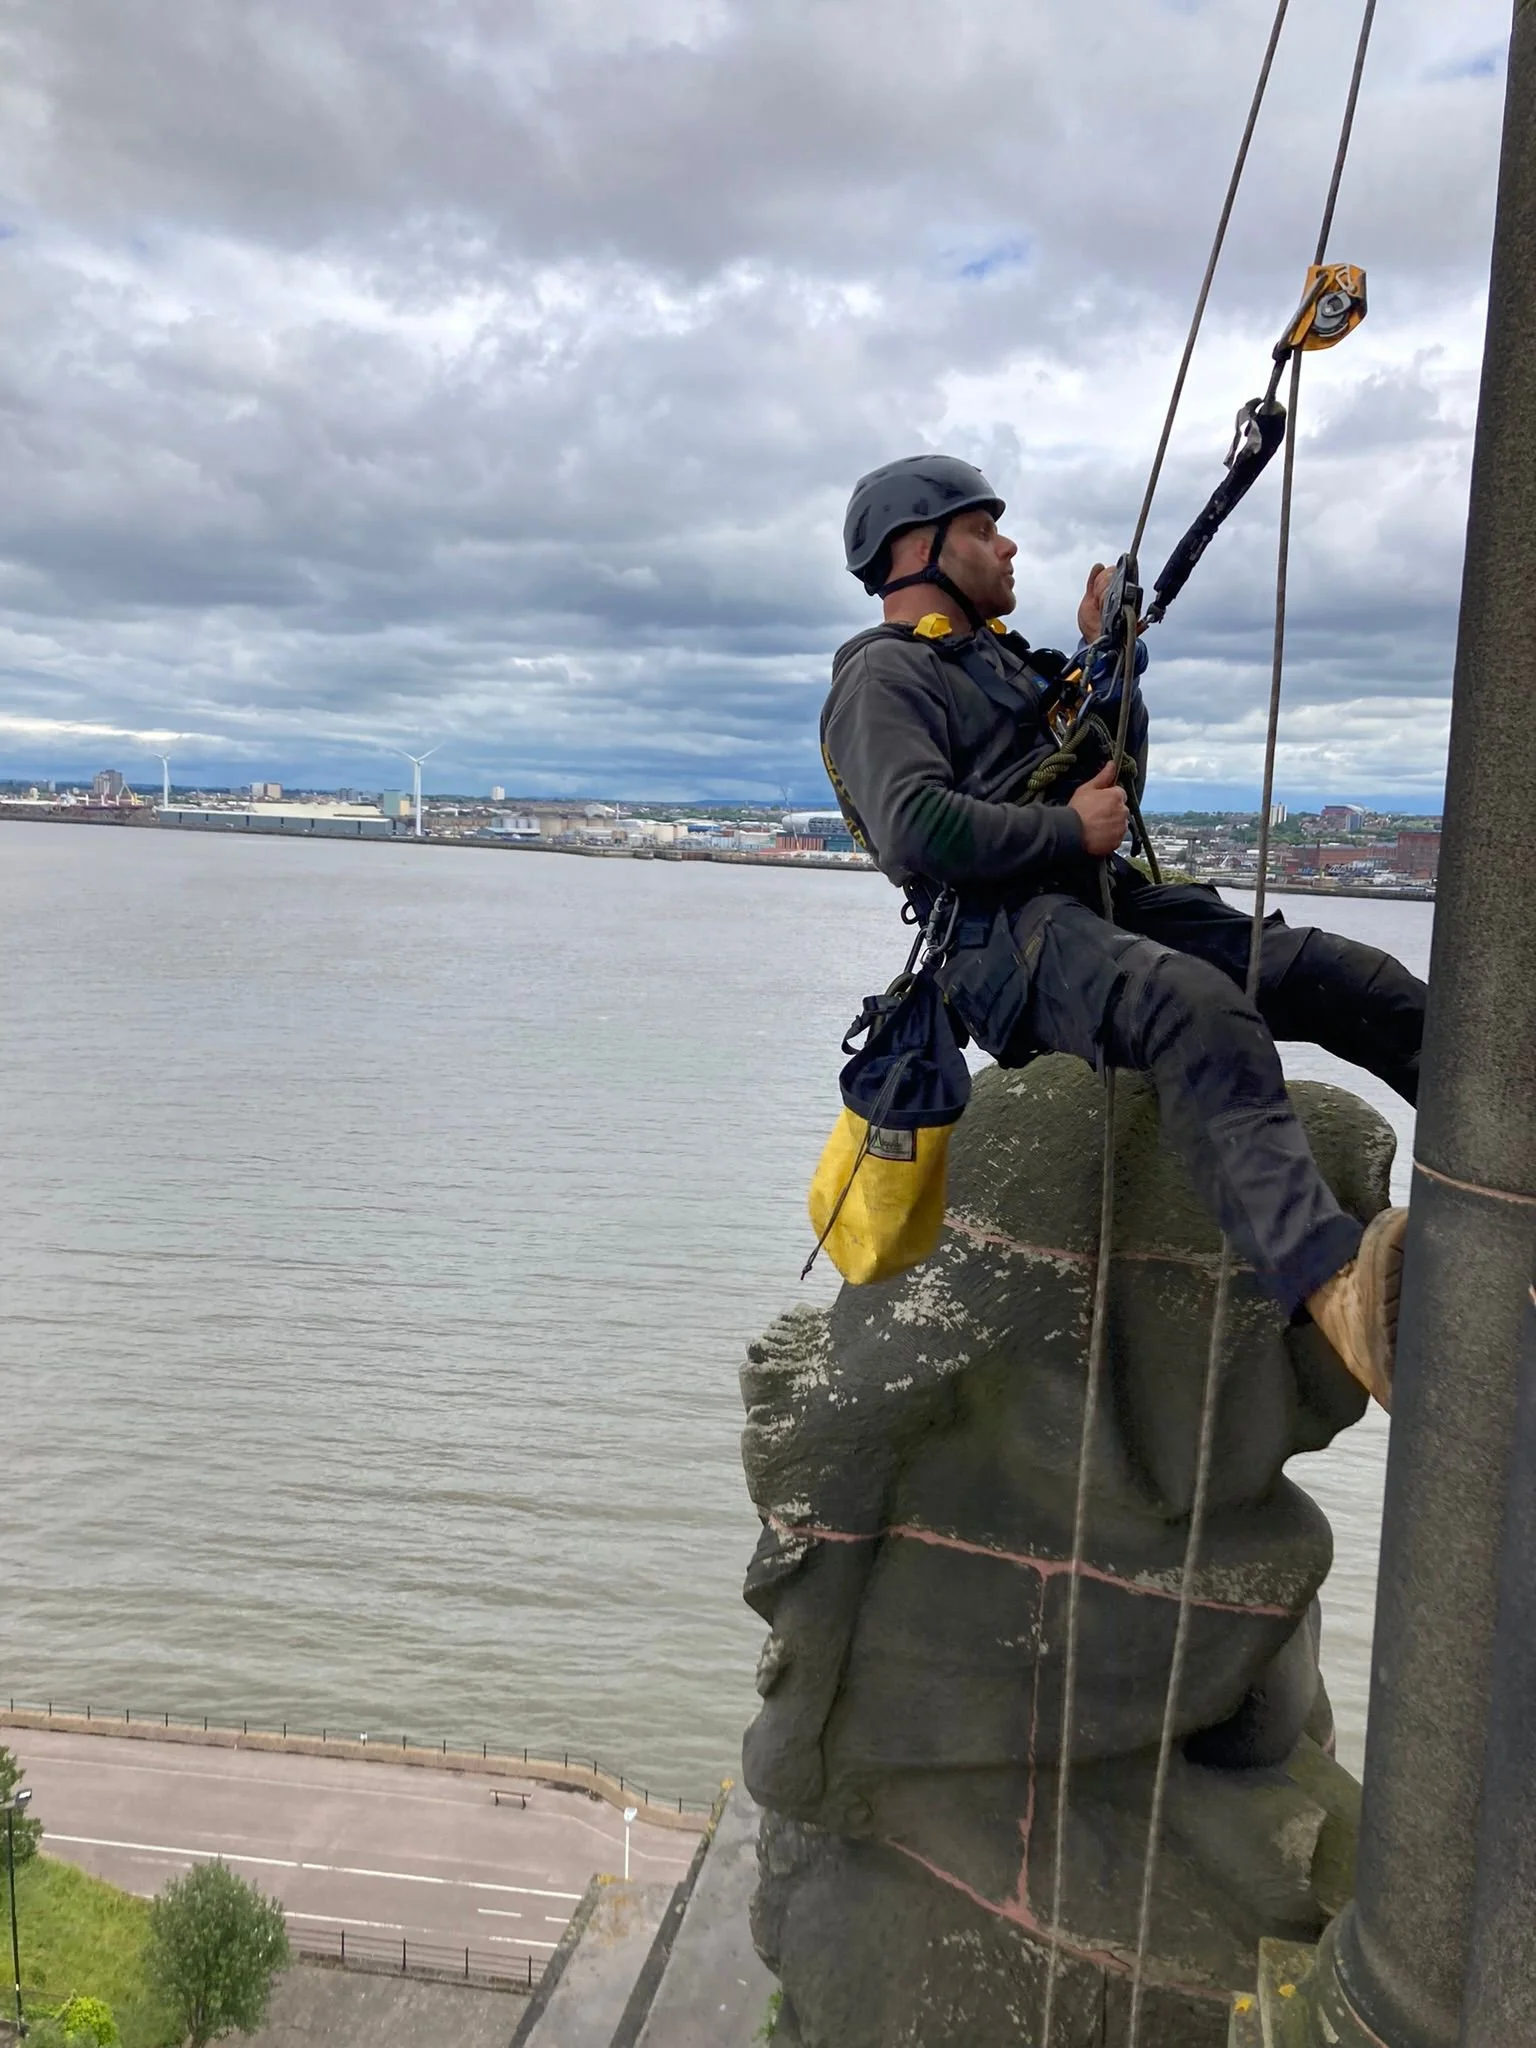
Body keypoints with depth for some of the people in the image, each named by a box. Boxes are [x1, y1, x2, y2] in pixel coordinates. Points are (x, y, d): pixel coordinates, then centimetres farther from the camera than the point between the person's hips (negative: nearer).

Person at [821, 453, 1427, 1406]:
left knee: (1354, 976, -7)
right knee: (1203, 1009, -38)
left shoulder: (1005, 659, 31)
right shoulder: (885, 676, 2)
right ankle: (1334, 1287, -55)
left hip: (1111, 903, 9)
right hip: (1005, 938, -9)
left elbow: (1118, 782, 32)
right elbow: (914, 831, -17)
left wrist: (1111, 656, 20)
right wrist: (1069, 830, -8)